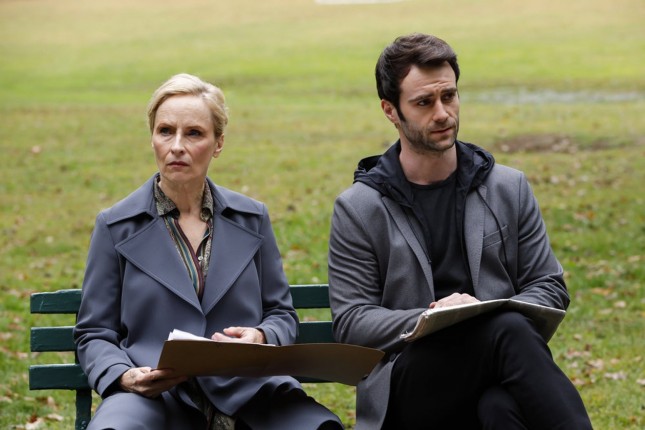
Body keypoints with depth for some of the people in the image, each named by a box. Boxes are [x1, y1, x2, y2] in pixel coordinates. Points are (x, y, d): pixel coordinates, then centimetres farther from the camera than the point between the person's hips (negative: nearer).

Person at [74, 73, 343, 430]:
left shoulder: (251, 219, 15)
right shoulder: (116, 226, 10)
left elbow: (282, 315, 19)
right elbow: (94, 333, 10)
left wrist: (261, 337, -6)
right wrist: (124, 376, -12)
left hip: (246, 391, 3)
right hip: (155, 396, -3)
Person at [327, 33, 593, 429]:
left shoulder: (509, 189, 15)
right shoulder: (358, 209, 7)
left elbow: (549, 287, 16)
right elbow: (351, 322, 3)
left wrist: (491, 317, -7)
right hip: (408, 390, -1)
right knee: (508, 330, -34)